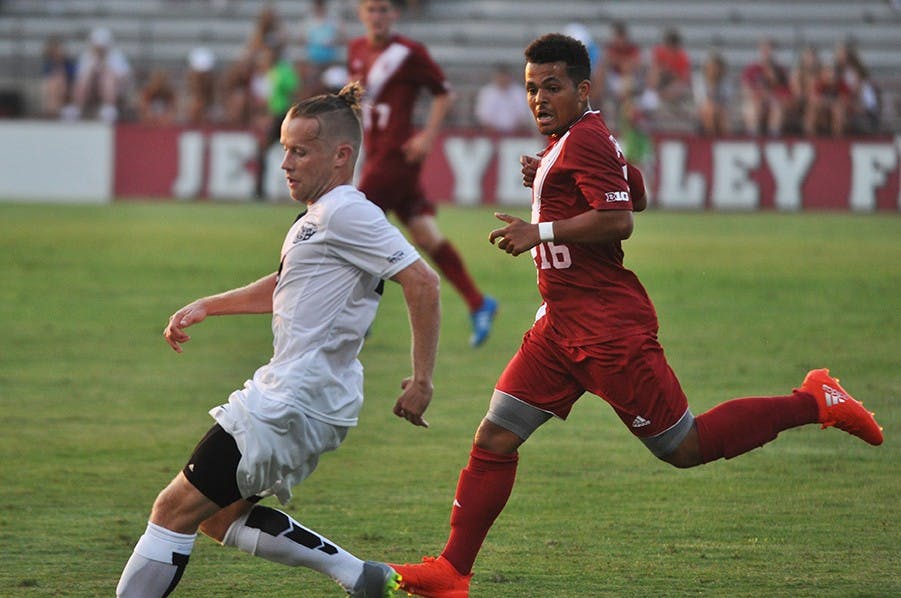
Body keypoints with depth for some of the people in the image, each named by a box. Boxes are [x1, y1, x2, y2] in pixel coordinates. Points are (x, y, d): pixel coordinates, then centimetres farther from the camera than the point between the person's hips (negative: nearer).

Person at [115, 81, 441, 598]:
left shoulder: (347, 214, -14)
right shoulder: (316, 219, 17)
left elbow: (422, 282, -21)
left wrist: (422, 381, -20)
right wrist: (205, 307, 30)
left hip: (294, 407, -11)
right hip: (283, 395, 11)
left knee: (178, 508, -7)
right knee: (219, 516, 16)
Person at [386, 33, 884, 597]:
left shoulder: (584, 140, -16)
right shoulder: (586, 137, 15)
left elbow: (618, 219, -25)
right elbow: (637, 195, 28)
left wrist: (542, 231, -21)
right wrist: (547, 181, 20)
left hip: (609, 328, -10)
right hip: (562, 326, 10)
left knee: (684, 447, -3)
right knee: (495, 438, 1)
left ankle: (813, 402, 10)